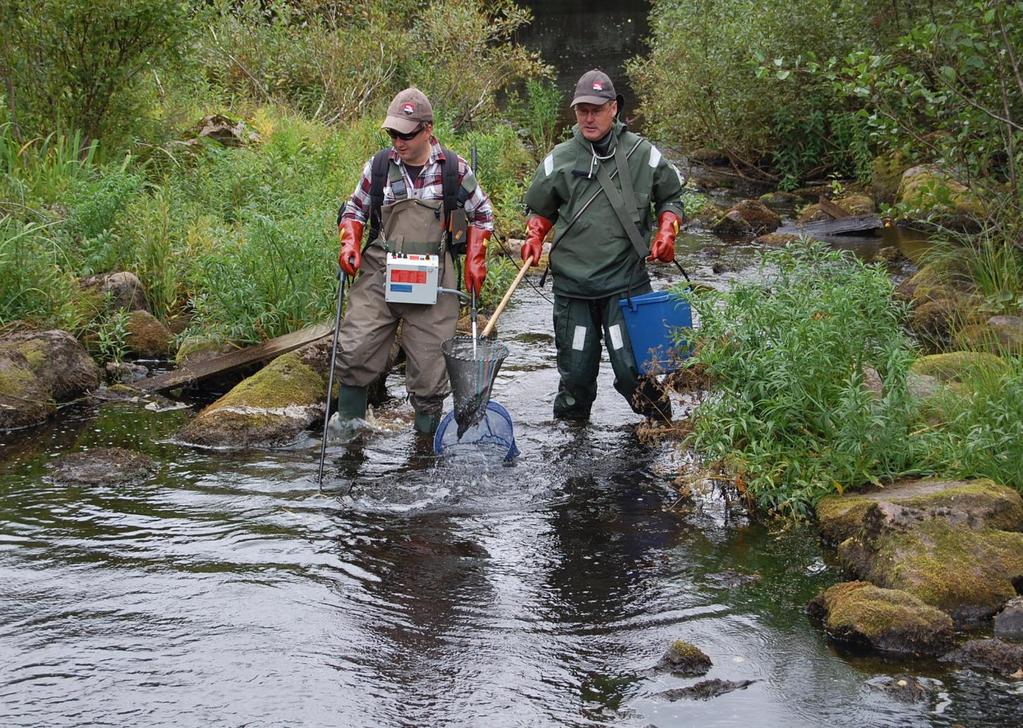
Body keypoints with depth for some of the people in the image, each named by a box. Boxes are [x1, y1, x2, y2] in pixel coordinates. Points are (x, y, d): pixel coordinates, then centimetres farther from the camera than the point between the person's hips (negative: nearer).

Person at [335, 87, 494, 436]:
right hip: (379, 276, 1)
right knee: (355, 351, -9)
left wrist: (475, 261, 5)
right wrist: (349, 244, -1)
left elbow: (482, 214, 14)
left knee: (429, 361, 2)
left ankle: (427, 431, 16)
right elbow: (354, 209, 17)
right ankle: (347, 427, 4)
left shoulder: (454, 169, 0)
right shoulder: (379, 165, 2)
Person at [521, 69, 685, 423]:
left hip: (626, 283, -2)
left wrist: (666, 234, 1)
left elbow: (671, 197, 17)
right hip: (572, 284, 2)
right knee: (576, 369, 7)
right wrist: (534, 238, 2)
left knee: (632, 367, -9)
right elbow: (539, 208, 21)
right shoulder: (559, 159, 5)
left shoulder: (642, 154, 2)